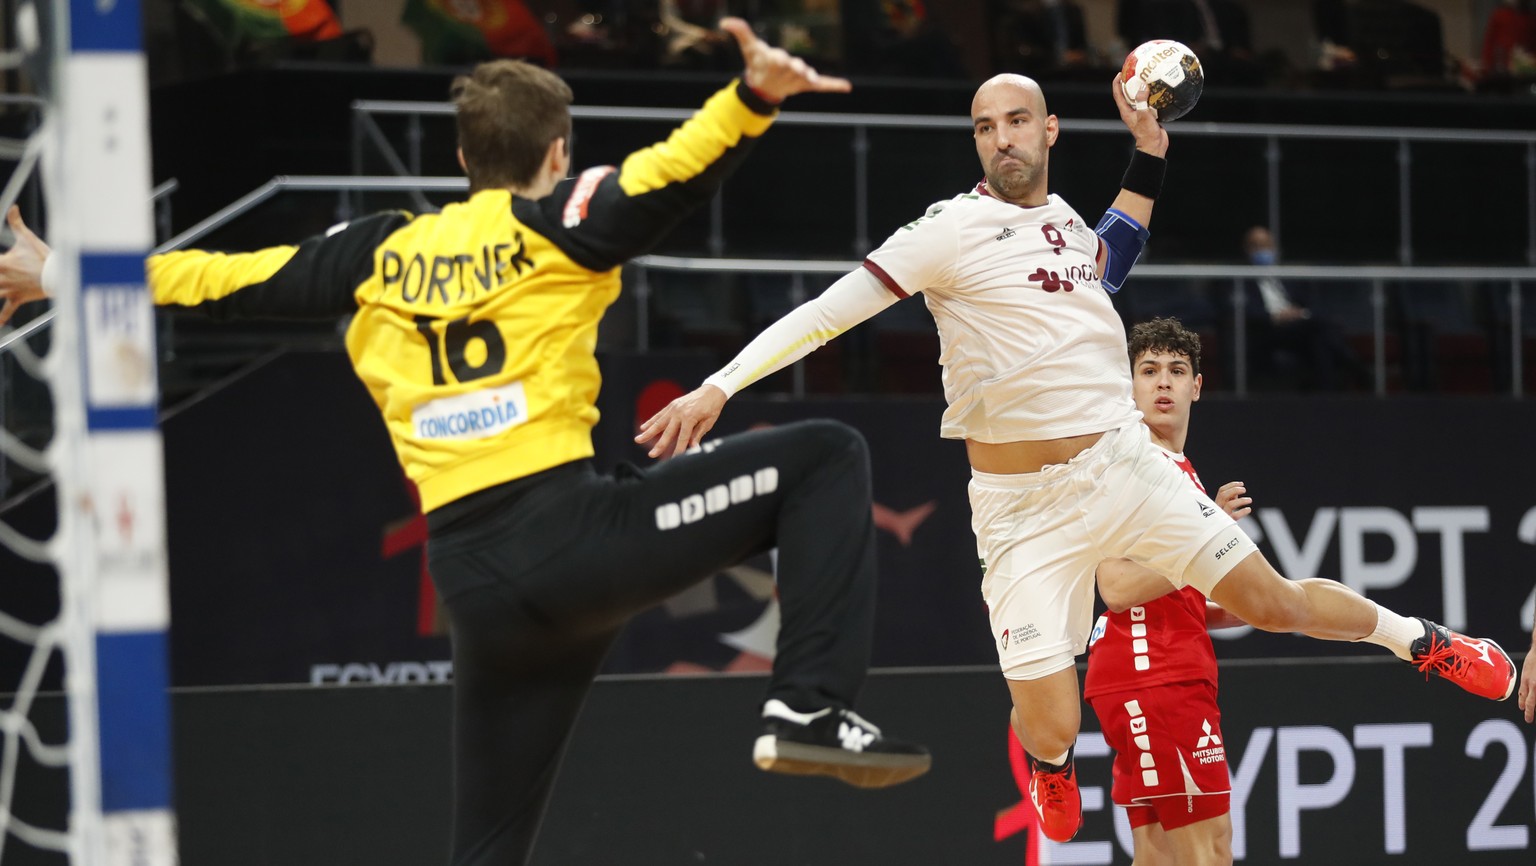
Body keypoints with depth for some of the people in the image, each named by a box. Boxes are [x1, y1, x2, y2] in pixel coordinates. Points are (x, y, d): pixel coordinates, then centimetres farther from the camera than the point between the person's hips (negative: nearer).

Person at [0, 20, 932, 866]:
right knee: (824, 458, 4)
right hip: (568, 525, -5)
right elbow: (666, 177, -14)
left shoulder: (382, 255, 18)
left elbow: (225, 280, 23)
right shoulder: (552, 222, 6)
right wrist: (753, 99, -27)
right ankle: (812, 708, -9)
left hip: (474, 583, 5)